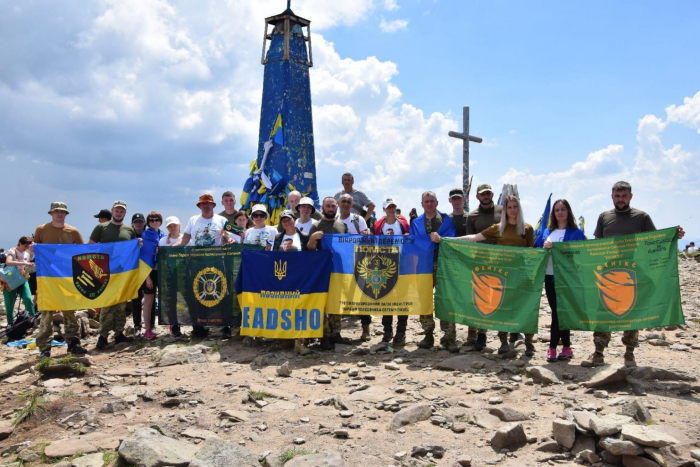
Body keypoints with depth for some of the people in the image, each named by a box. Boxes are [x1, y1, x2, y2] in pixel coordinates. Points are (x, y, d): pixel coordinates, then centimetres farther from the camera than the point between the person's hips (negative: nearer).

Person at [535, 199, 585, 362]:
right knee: (557, 311, 8)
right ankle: (566, 347, 17)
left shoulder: (576, 233, 0)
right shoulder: (547, 232, 14)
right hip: (549, 277, 4)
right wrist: (544, 248, -9)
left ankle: (553, 347, 6)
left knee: (558, 311, -3)